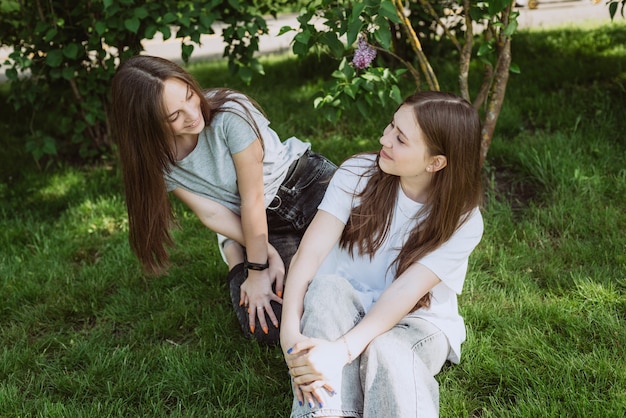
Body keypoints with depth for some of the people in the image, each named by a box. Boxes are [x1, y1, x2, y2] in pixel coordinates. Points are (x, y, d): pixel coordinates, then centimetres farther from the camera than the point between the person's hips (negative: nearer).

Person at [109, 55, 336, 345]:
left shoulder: (230, 114, -26)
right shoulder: (157, 158, -13)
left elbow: (253, 197, -21)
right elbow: (212, 214, -10)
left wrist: (258, 271, -16)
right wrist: (267, 254, -19)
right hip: (252, 224, 2)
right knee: (268, 328, -18)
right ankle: (235, 256, 9)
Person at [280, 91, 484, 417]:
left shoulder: (463, 221, -15)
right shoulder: (358, 173, -11)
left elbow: (404, 292, -27)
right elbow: (310, 252, -21)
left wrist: (341, 351, -41)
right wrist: (290, 332, -36)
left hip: (416, 322, -2)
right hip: (342, 309, 2)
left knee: (383, 350, -37)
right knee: (327, 287, -33)